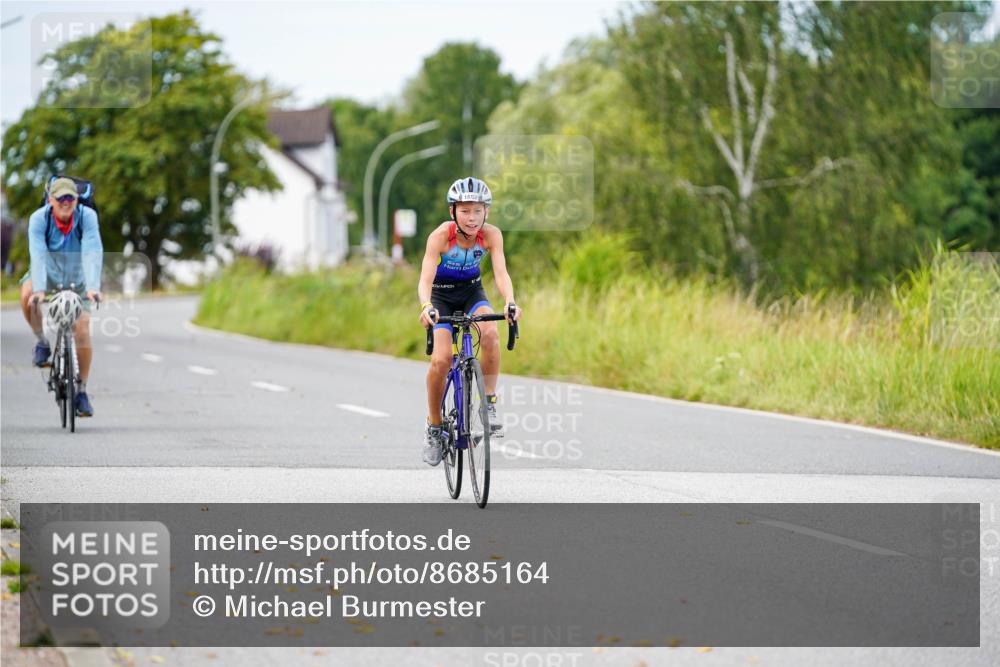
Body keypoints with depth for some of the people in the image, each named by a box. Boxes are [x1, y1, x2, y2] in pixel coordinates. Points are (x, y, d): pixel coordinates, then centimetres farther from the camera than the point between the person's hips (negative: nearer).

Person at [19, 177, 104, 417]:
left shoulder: (87, 216, -27)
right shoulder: (39, 219, -27)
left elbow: (93, 252, -37)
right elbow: (38, 255, -37)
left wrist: (93, 287, -50)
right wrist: (39, 289, -51)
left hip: (76, 279, 0)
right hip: (47, 274, 0)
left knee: (82, 330, -13)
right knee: (27, 296, -33)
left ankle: (81, 391, 1)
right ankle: (42, 342, -7)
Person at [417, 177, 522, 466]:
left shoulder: (491, 235, -21)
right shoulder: (441, 235, -28)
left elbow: (501, 272, -30)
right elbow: (425, 279, -35)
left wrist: (510, 302, -50)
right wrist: (425, 307, -56)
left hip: (472, 291, 2)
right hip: (441, 294, -2)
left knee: (490, 334, -30)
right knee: (441, 360, -19)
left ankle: (490, 403, -16)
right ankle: (433, 426, 2)